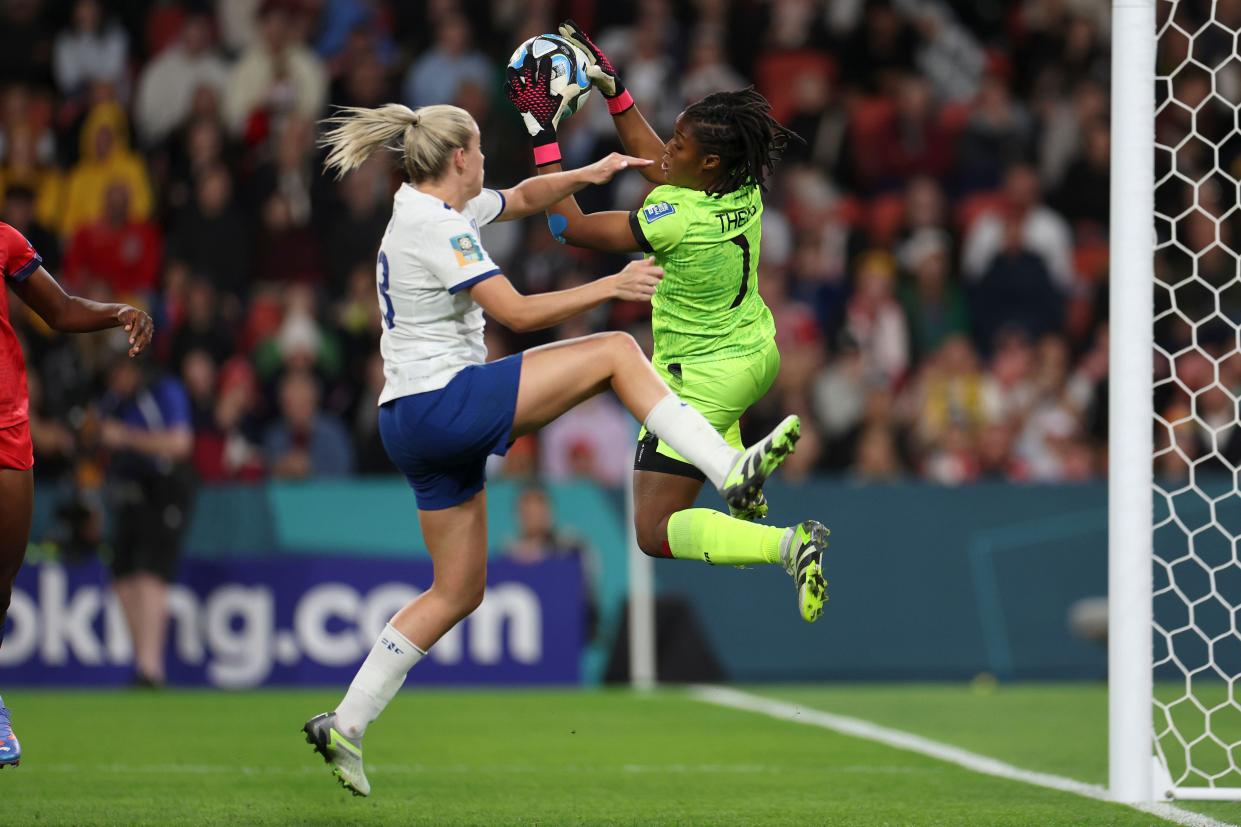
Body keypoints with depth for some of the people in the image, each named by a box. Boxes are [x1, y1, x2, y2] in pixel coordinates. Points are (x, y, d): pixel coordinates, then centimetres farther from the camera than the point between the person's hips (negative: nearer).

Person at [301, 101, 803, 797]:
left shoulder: (428, 209, 15)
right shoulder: (437, 226, -14)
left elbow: (525, 199, 29)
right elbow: (519, 313, -19)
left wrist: (588, 175, 14)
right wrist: (610, 287, -17)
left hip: (413, 424, 10)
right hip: (445, 401, -10)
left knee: (458, 591, 14)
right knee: (615, 352, -7)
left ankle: (345, 725, 13)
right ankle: (731, 471, -13)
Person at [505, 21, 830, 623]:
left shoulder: (678, 221, -34)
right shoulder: (745, 189, -12)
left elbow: (569, 226, -22)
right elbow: (654, 163, 8)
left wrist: (542, 136, -18)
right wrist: (613, 89, 5)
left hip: (703, 381, -9)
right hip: (758, 353, 9)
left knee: (655, 534, -3)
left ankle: (788, 546, -23)